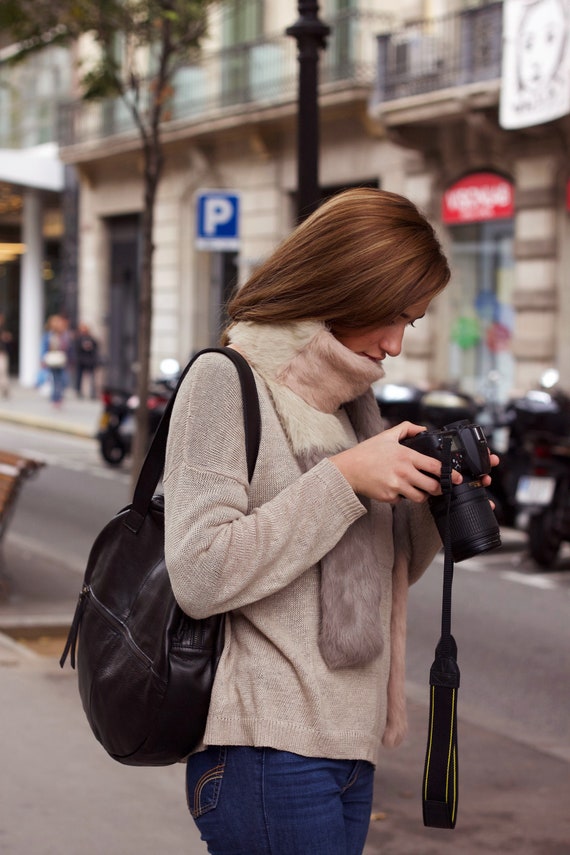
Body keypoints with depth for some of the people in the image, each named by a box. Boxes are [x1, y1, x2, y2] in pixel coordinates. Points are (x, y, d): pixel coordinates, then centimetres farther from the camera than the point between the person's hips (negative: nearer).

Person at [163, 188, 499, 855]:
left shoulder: (351, 401, 14)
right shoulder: (226, 381, -8)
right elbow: (200, 577, -18)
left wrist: (432, 506, 1)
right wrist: (344, 480, -17)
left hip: (349, 749, 7)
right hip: (269, 750, -7)